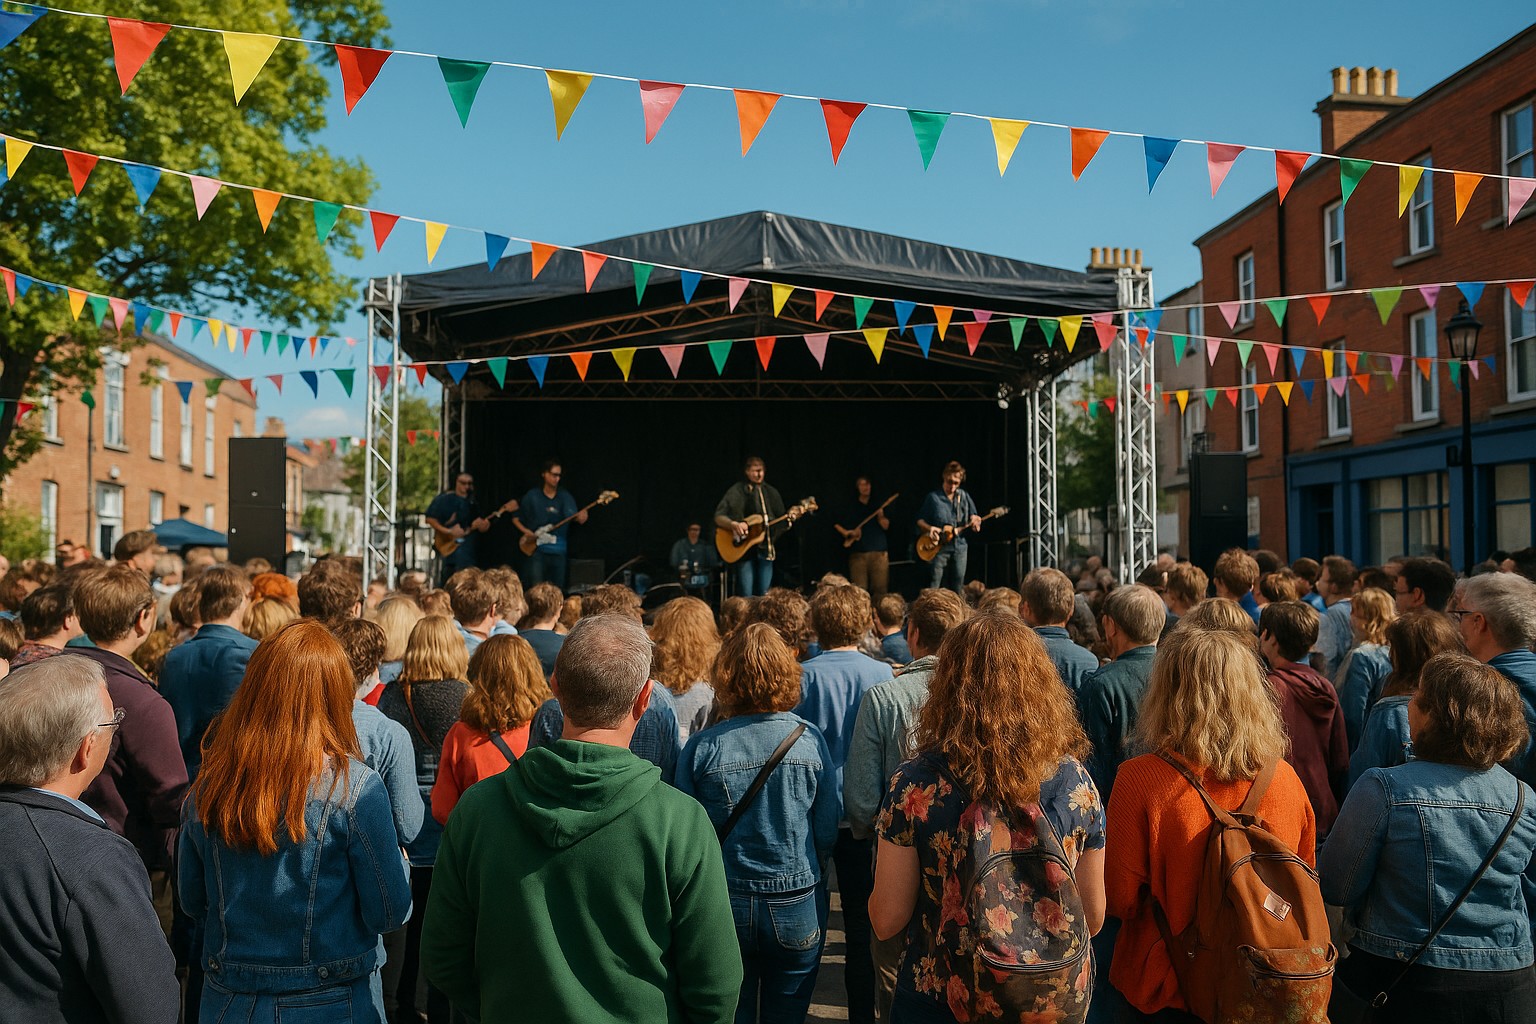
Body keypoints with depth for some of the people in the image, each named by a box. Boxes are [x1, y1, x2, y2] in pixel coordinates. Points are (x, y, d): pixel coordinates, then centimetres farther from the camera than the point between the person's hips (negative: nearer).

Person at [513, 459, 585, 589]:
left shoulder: (565, 496, 4)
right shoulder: (532, 496, 1)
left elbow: (572, 514, -12)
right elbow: (515, 518, 10)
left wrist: (580, 516, -34)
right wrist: (525, 531, -7)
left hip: (558, 550, 2)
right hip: (537, 549, -2)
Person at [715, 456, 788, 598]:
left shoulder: (771, 492, 13)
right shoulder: (737, 492, -1)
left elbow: (781, 521, 15)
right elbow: (718, 517, -7)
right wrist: (734, 525, -25)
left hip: (766, 549, 4)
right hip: (744, 549, -4)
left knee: (764, 595, 3)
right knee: (746, 597, -8)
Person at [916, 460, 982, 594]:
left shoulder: (964, 497, 9)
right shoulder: (933, 497, -1)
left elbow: (973, 518, 13)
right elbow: (920, 520, 3)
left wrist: (975, 521, -10)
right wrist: (929, 528, -17)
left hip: (959, 546, 4)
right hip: (939, 547, -4)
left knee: (958, 587, 8)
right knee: (934, 586, -8)